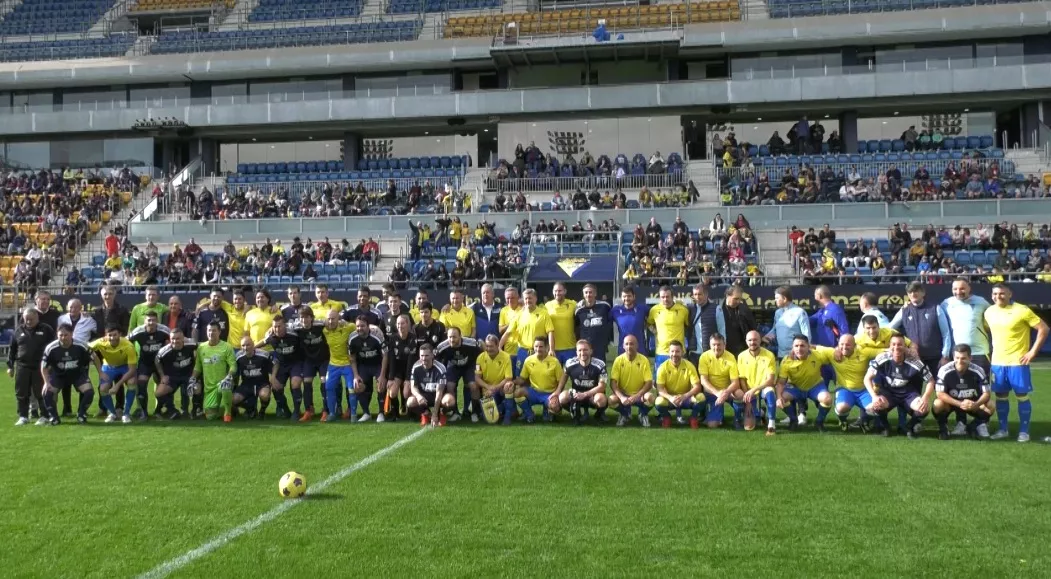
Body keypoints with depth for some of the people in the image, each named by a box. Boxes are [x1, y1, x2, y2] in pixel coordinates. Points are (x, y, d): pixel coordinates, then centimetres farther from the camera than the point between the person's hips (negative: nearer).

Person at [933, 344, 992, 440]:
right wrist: (960, 404, -35)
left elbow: (986, 393, -15)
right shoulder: (944, 370, -24)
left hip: (972, 403, 2)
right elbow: (939, 393, -24)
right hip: (950, 402, -2)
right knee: (938, 404, -33)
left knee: (989, 407, -23)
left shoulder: (978, 371, -17)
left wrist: (976, 404, -37)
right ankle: (943, 427, -1)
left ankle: (974, 426, 8)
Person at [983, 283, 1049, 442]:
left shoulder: (1022, 310, -11)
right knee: (1000, 396, 9)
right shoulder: (989, 312, 5)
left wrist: (1033, 351, -12)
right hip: (997, 362, 5)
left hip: (1017, 362, -5)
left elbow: (1043, 328, -11)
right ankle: (1002, 429, 19)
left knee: (1021, 396, 1)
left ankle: (1024, 431, 9)